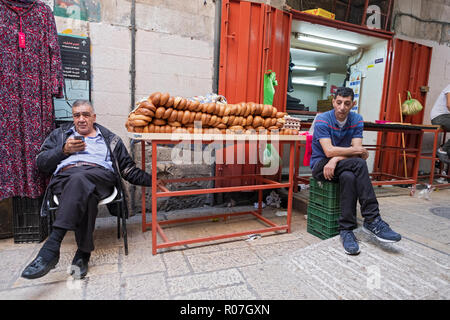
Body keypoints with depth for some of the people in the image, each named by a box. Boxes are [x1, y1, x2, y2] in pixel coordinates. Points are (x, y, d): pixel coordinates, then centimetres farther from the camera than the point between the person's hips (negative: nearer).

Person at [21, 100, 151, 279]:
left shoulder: (110, 139, 27)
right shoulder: (60, 134, 32)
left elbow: (128, 169, 22)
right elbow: (41, 162, 22)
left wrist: (152, 180, 10)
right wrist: (64, 150, 4)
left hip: (100, 175, -1)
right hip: (64, 176, 1)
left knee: (80, 178, -39)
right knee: (85, 195, -37)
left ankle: (51, 247, -41)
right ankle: (83, 253, -36)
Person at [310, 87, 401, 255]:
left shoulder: (357, 120, 2)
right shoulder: (322, 120, -11)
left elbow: (355, 151, -9)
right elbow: (329, 151, -21)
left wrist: (336, 159, -26)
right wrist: (359, 150, -15)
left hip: (344, 167, 4)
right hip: (320, 165, -4)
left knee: (349, 177, -34)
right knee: (359, 164, -30)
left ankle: (346, 229, -25)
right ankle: (372, 220, -24)